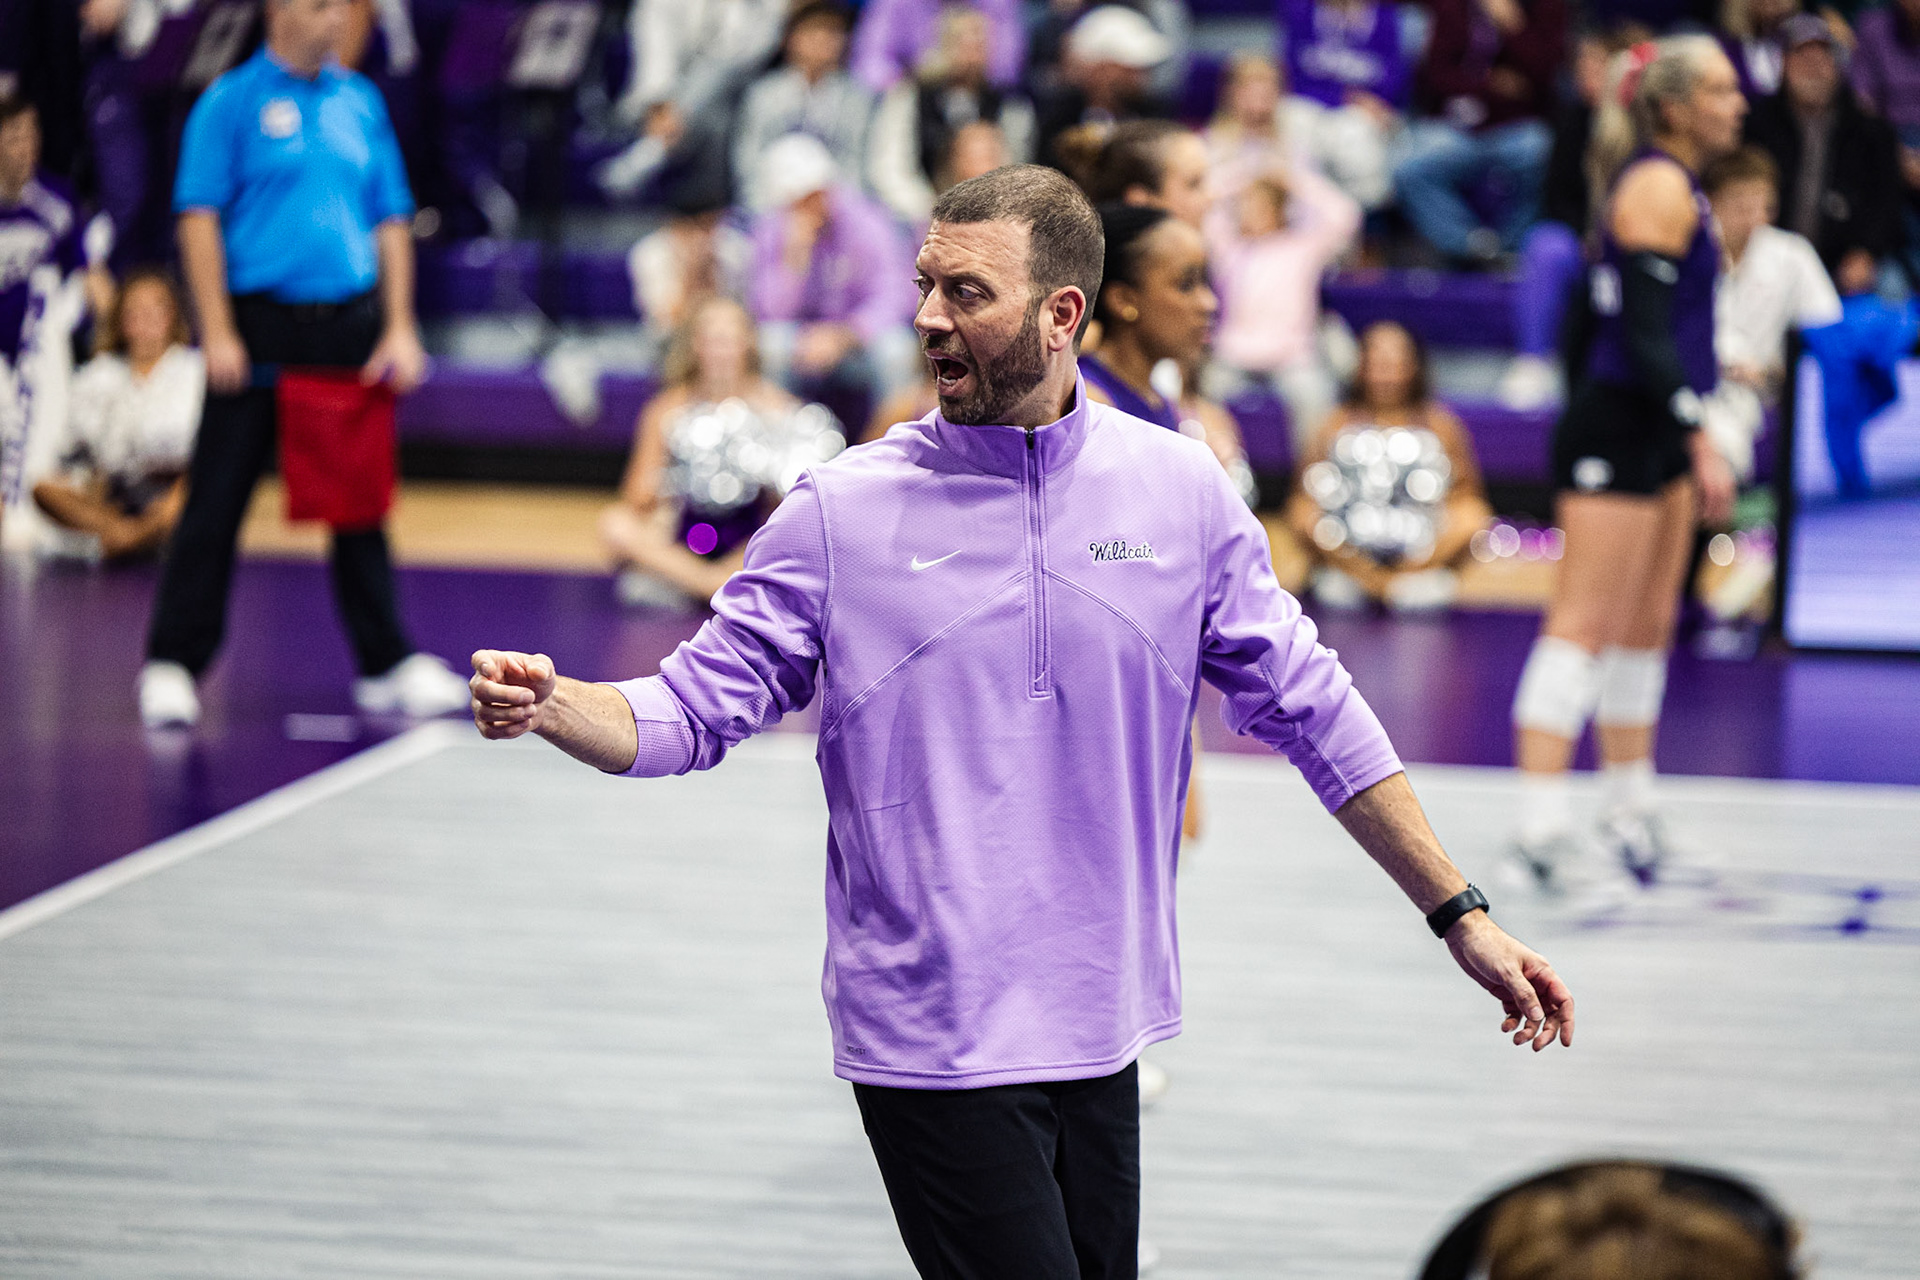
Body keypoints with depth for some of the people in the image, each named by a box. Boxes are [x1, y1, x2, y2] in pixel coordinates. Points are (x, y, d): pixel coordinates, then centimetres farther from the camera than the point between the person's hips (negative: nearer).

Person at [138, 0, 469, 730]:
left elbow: (391, 221, 13)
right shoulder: (232, 102, -2)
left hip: (349, 328, 4)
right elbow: (199, 218, -7)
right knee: (216, 503, -2)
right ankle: (172, 666, 4)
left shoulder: (361, 102, 12)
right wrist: (218, 333, -14)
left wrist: (399, 328, 4)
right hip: (261, 323, -4)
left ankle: (387, 666, 15)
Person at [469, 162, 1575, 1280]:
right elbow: (693, 707, -3)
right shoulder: (843, 509, -4)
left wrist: (1461, 917, 8)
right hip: (931, 1050, -3)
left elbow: (1313, 709, 9)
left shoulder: (1183, 491, 3)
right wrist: (552, 707, -24)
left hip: (1100, 1039, 3)